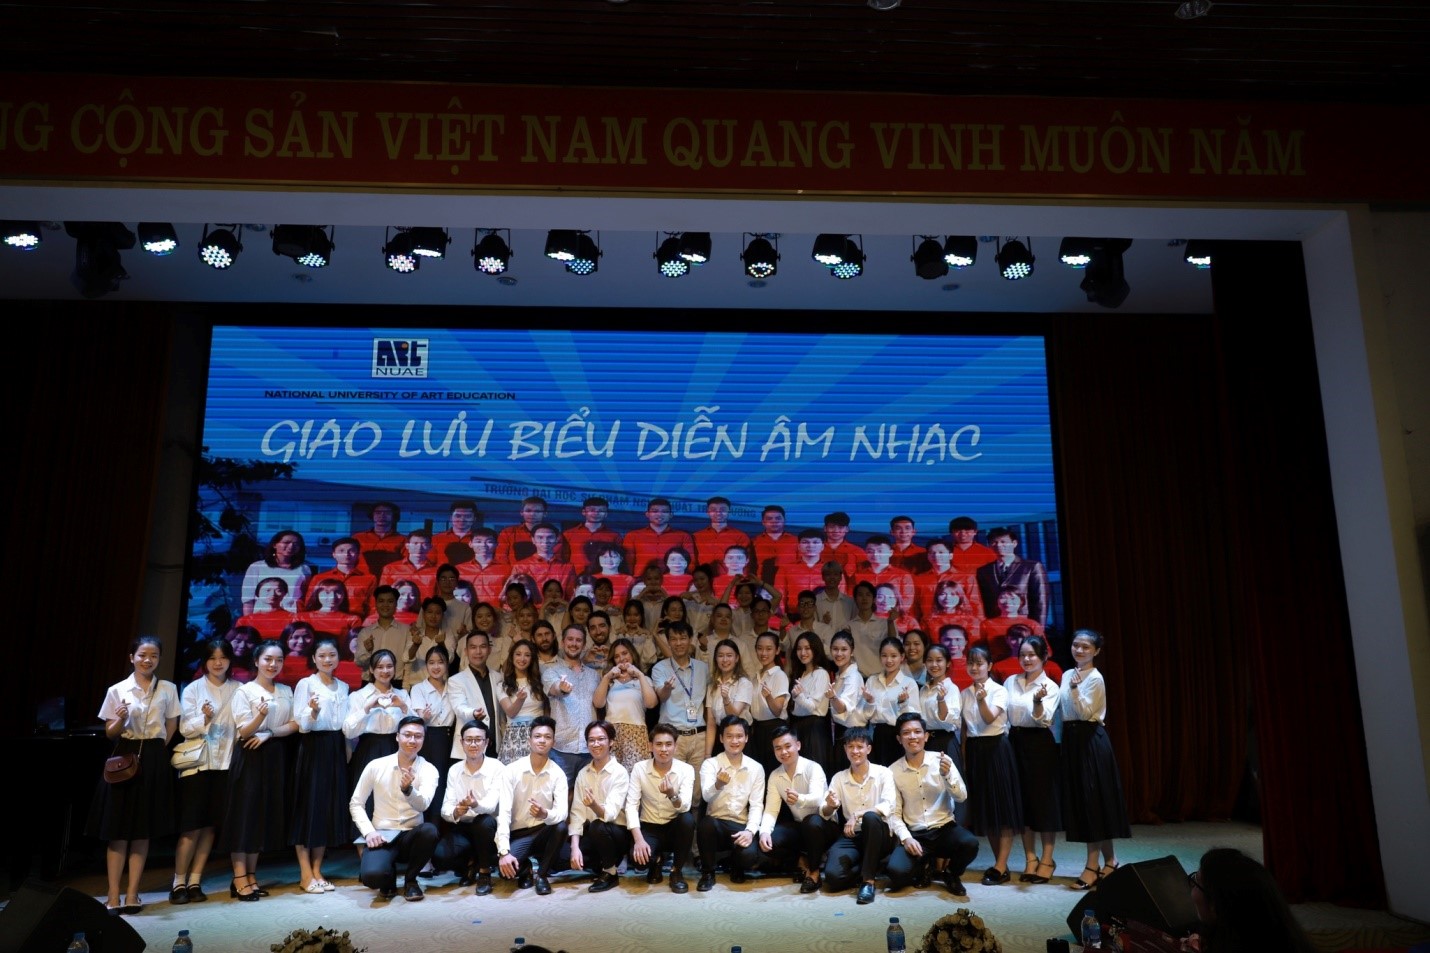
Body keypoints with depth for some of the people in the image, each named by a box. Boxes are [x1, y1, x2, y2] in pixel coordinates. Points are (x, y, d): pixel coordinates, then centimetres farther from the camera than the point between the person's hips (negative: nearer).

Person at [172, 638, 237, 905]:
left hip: (224, 763, 2)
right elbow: (185, 728, -6)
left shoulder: (237, 690, 6)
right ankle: (179, 882, 9)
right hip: (197, 762, -2)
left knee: (209, 825, 6)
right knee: (191, 825, -2)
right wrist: (205, 719, -23)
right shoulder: (193, 689, 1)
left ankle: (195, 882, 15)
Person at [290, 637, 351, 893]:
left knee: (330, 807, 7)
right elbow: (301, 725, -11)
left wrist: (348, 751, 10)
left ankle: (317, 870, 16)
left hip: (336, 749, 5)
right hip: (313, 748, -5)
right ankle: (305, 874, 6)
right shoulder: (305, 684, -5)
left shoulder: (343, 687, 12)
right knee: (309, 806, -2)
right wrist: (313, 711, -28)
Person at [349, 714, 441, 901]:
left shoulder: (429, 770, -6)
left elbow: (423, 805, -23)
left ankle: (410, 879, -5)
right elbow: (355, 803, 5)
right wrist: (368, 832, -11)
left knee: (430, 830, -35)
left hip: (411, 836, 1)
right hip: (382, 836, 0)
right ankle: (389, 876, 10)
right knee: (372, 876, -32)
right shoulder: (376, 766, -3)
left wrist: (408, 789, -45)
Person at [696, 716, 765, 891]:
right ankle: (707, 873, -9)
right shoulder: (710, 764, -4)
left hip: (741, 826, 1)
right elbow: (706, 796, -21)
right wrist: (718, 785, -45)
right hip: (716, 825, -1)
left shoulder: (756, 768, 4)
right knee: (706, 823, -36)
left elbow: (757, 805, -1)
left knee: (749, 855, -31)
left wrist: (750, 830, -19)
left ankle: (736, 867, 11)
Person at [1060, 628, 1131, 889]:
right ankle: (1109, 861, 19)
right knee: (1079, 801, 9)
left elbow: (1086, 712, -18)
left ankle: (1093, 866, 5)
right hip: (1071, 740, 8)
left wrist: (1075, 689, -31)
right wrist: (1063, 741, 14)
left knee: (1092, 801, -3)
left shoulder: (1095, 678, -11)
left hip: (1090, 740, -8)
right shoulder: (1067, 675, 12)